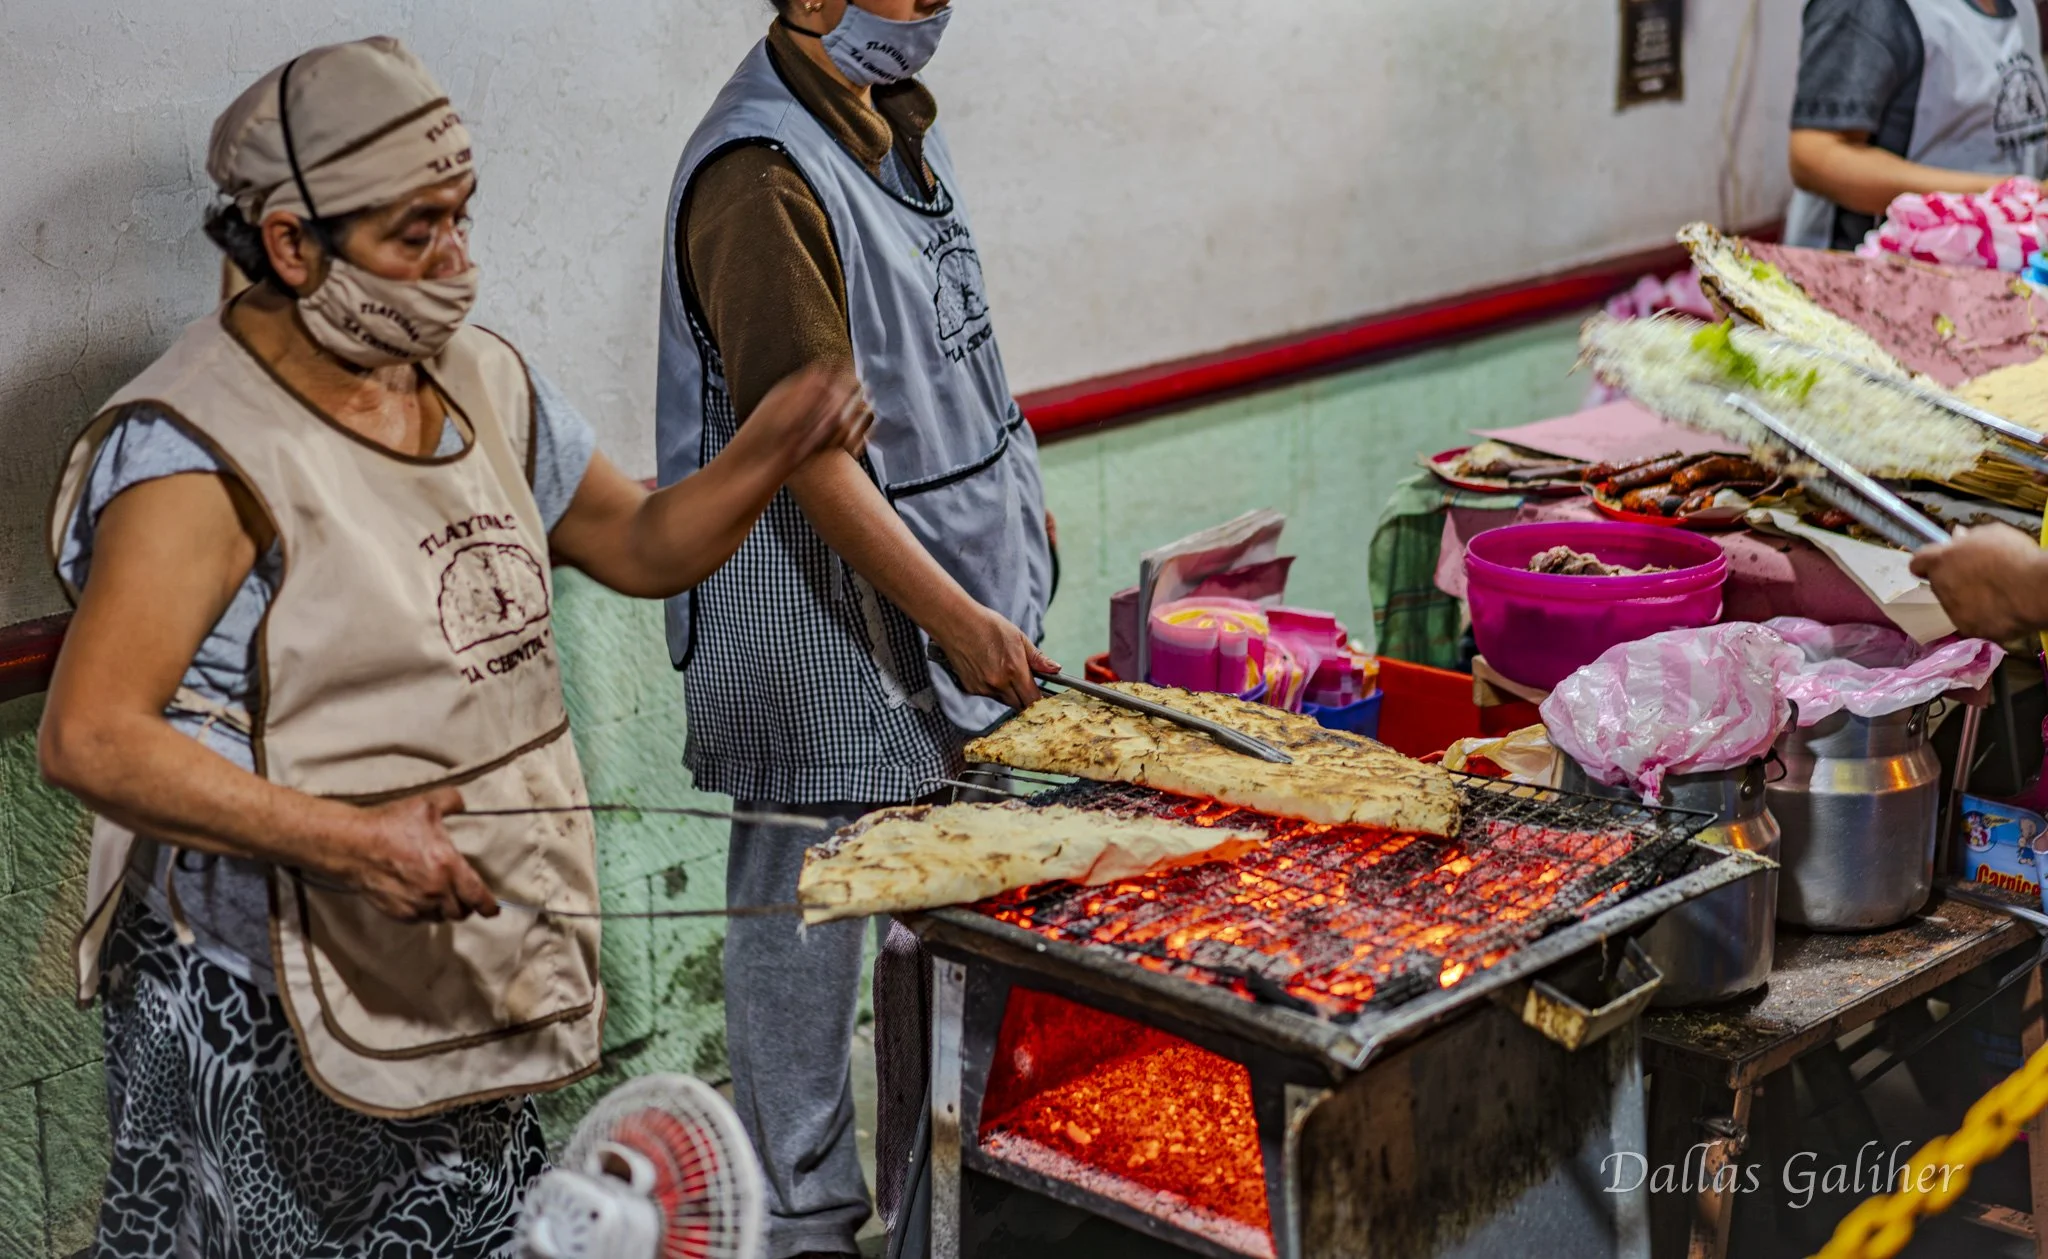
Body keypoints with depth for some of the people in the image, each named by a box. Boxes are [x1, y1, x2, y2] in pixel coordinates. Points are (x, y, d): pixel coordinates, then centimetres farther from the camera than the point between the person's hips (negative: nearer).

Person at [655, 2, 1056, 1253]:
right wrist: (955, 617, -26)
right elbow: (800, 444, -26)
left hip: (962, 577, 10)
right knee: (811, 914, 5)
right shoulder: (761, 174, -22)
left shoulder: (895, 116, 8)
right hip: (826, 611, -10)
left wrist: (1013, 496, 24)